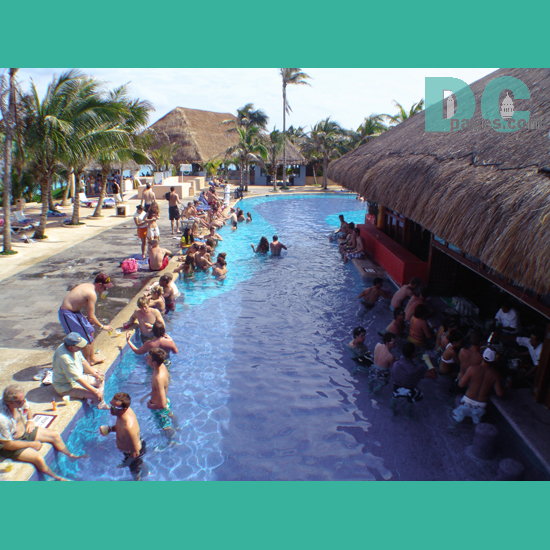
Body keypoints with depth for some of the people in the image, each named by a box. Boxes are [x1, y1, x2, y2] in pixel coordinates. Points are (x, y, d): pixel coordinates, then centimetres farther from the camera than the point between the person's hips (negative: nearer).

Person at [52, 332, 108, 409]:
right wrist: (96, 391, -28)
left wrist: (94, 373, 1)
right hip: (67, 387, -10)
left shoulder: (74, 348, -8)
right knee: (96, 396, -22)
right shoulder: (65, 358, -35)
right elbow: (78, 379, -32)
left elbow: (83, 361, 10)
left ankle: (102, 405, 5)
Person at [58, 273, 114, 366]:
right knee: (86, 338, -4)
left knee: (90, 331, 15)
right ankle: (87, 362, 11)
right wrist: (102, 326, -9)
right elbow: (91, 317, -21)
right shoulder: (92, 294, -25)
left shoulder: (88, 286, 4)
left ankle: (92, 358, 27)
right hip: (67, 314, -10)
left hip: (74, 310, 10)